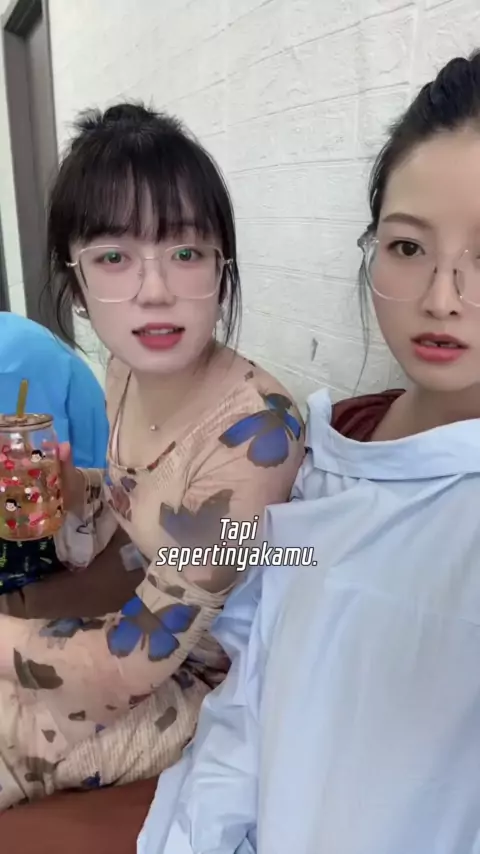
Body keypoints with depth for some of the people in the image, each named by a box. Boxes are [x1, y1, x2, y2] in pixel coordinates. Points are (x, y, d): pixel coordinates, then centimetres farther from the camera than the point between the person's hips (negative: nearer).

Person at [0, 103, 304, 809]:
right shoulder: (127, 370, -9)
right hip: (150, 629, 6)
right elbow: (89, 544, 4)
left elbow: (132, 661, -27)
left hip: (209, 690, -6)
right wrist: (60, 480, -15)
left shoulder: (255, 430, -33)